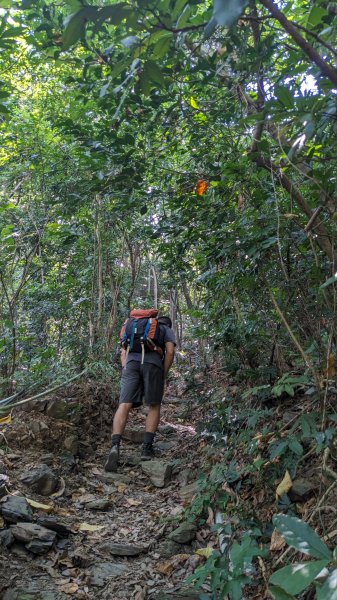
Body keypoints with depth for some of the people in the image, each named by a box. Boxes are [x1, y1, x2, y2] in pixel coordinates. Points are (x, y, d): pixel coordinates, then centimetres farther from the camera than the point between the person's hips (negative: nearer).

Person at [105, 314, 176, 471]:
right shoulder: (167, 330, 25)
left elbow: (123, 353, 24)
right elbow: (170, 352, 6)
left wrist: (126, 372, 16)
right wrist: (163, 377, 10)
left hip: (131, 363, 2)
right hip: (153, 364, -2)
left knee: (124, 406, -8)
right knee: (154, 406, 13)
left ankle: (115, 446, -27)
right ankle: (147, 448, 4)